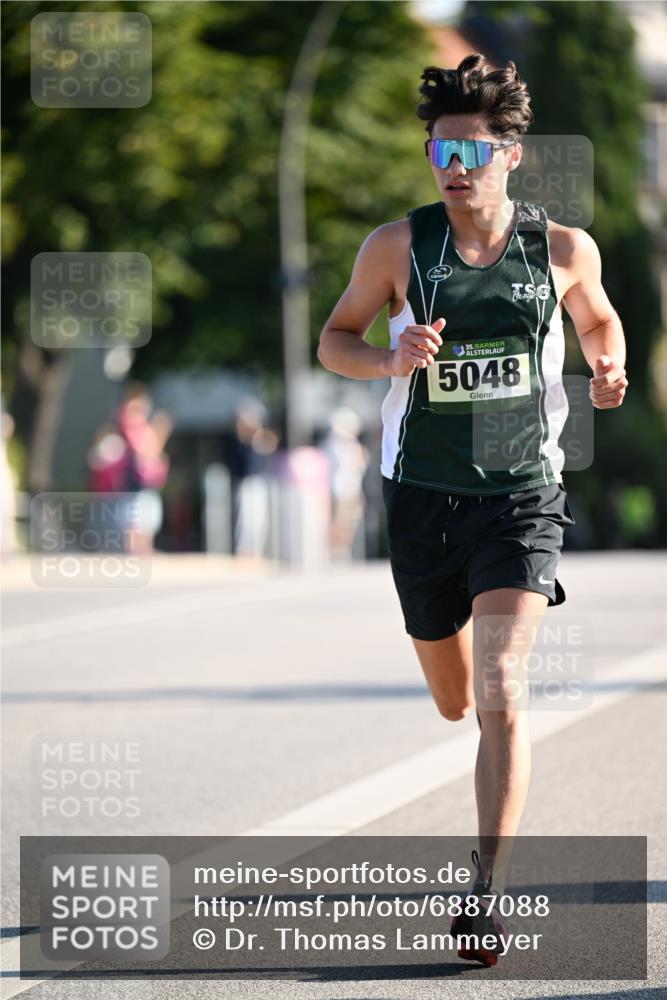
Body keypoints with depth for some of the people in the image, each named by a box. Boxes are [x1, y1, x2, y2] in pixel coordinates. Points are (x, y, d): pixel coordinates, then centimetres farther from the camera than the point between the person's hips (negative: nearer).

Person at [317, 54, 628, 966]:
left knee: (499, 694, -18)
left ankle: (489, 898, -19)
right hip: (424, 499, 2)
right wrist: (392, 359, -15)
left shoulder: (563, 249, -3)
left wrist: (609, 369, -4)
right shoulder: (397, 247, -5)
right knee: (455, 702, 15)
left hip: (521, 498, -2)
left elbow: (598, 320, 17)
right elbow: (335, 339, 6)